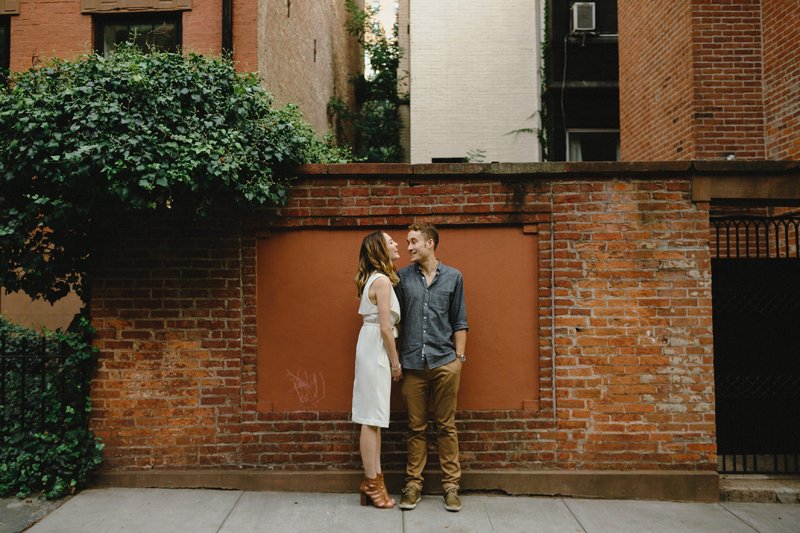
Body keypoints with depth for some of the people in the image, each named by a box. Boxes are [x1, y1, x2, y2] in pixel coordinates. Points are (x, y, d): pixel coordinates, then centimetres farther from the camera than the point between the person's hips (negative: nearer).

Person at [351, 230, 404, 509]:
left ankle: (374, 479, 18)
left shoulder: (375, 278, 15)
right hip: (376, 349, -10)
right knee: (372, 418, -3)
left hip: (373, 348, 10)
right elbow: (385, 327, -17)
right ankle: (372, 483, 6)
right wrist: (395, 361, -8)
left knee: (374, 418, 11)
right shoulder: (382, 280, -14)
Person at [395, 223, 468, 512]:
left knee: (446, 426, 6)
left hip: (444, 362, 0)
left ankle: (450, 485, 16)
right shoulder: (403, 277, 5)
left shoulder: (453, 277, 6)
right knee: (416, 427, 8)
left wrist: (460, 357, 1)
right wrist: (397, 360, 3)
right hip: (413, 363, 1)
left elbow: (459, 322, 7)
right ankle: (413, 483, 18)